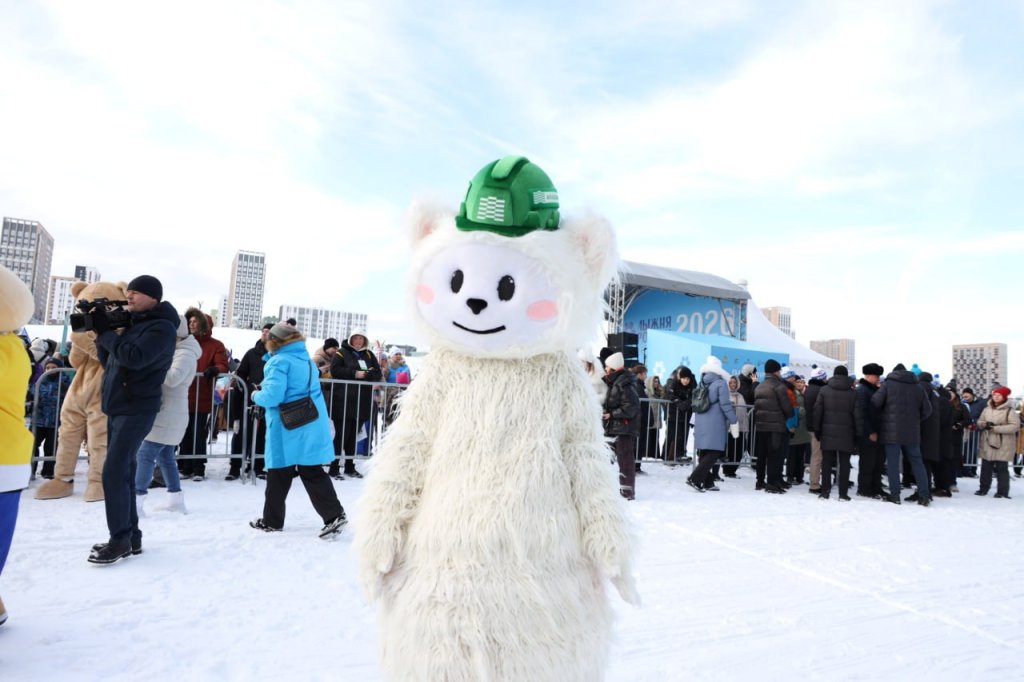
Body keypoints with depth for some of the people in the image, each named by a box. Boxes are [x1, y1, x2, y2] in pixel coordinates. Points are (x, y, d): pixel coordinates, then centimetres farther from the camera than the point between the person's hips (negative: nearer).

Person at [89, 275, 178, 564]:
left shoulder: (162, 327, -10)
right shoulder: (134, 323, 17)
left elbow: (134, 357, -25)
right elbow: (110, 361, 18)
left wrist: (105, 332, -12)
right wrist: (102, 333, 3)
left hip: (137, 410, -9)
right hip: (117, 407, 9)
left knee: (113, 473, -12)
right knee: (123, 473, 10)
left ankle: (121, 539, -3)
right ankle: (130, 535, 18)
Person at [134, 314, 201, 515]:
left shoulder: (185, 354, -15)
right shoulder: (175, 351, 17)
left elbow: (172, 378, -30)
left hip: (169, 415, -10)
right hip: (167, 413, 10)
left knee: (145, 454, -8)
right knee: (165, 456, 13)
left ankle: (137, 500, -5)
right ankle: (176, 499, 19)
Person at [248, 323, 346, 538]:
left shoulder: (280, 362, -11)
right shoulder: (307, 360, 14)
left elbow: (272, 396, -20)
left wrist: (256, 396, 1)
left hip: (287, 428, -7)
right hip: (311, 427, 7)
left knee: (278, 475, 8)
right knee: (313, 473, 7)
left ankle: (272, 521, 21)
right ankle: (334, 514, -3)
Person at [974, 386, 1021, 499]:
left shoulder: (1009, 411, -8)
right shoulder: (986, 409, 8)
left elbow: (1015, 426, -16)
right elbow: (979, 422, 14)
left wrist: (996, 428, -20)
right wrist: (985, 424, -9)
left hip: (1003, 445, -5)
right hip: (988, 443, 5)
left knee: (1002, 468, -1)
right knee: (986, 466, 10)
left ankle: (1002, 491, 7)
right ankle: (983, 488, 19)